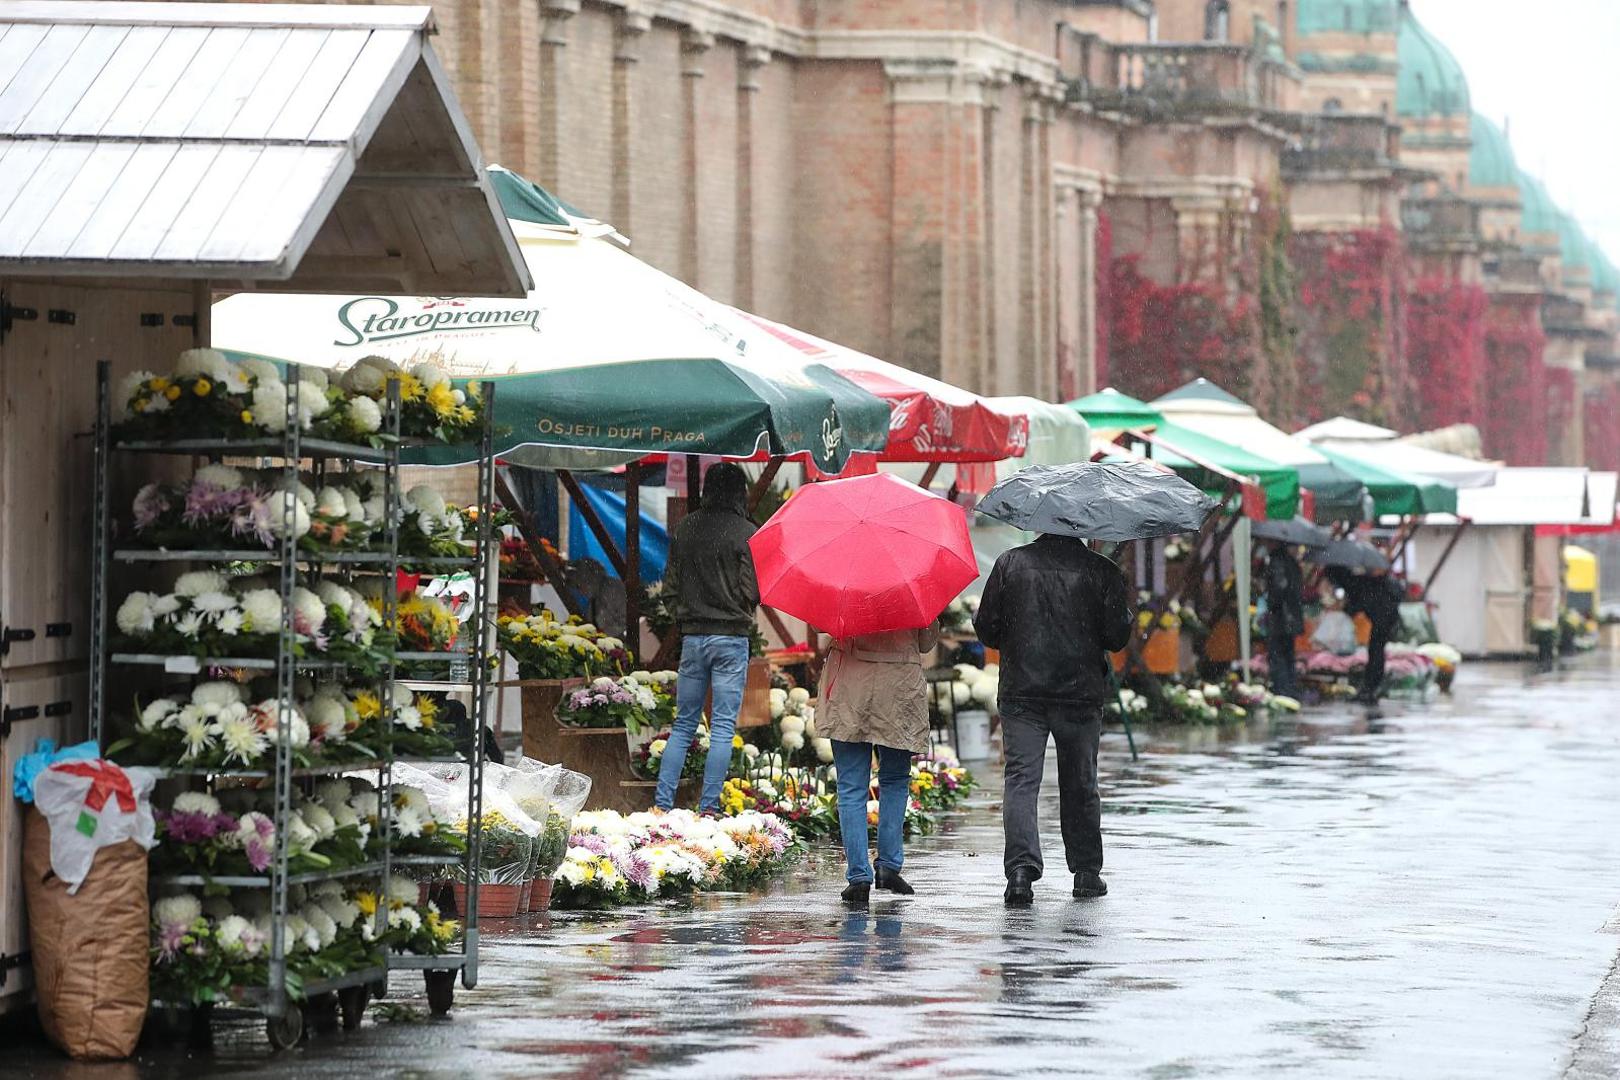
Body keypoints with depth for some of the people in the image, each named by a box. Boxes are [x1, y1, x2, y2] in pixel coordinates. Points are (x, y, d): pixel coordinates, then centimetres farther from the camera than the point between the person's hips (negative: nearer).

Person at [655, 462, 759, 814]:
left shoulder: (685, 529, 4)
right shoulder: (745, 532, -10)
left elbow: (671, 582, 8)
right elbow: (752, 591, -12)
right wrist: (740, 609, 8)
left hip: (692, 636, 4)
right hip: (731, 636, -4)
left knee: (683, 724, 11)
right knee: (723, 726, 0)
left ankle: (662, 802, 5)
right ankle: (709, 806, -4)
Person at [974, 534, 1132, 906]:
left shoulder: (1010, 563, 1)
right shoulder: (1101, 571, -3)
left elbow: (986, 628, 3)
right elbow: (1117, 636, -3)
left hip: (1021, 692, 0)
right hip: (1080, 694, 0)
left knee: (1021, 780, -3)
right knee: (1080, 785, 13)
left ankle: (1021, 867, -21)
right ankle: (1086, 872, 20)